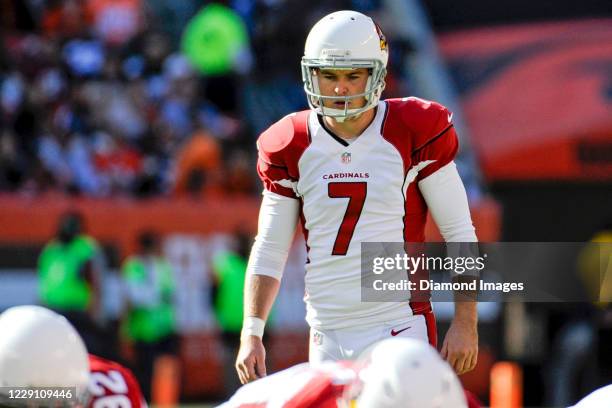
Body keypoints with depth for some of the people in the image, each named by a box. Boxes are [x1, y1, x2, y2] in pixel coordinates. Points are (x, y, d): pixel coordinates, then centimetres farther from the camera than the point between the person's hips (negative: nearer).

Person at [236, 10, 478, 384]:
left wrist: (465, 323, -4)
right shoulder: (291, 147, 4)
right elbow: (270, 250, 9)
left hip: (399, 331, -3)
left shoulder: (413, 134, -4)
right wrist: (252, 333, -1)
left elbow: (459, 234, 0)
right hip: (328, 338, 3)